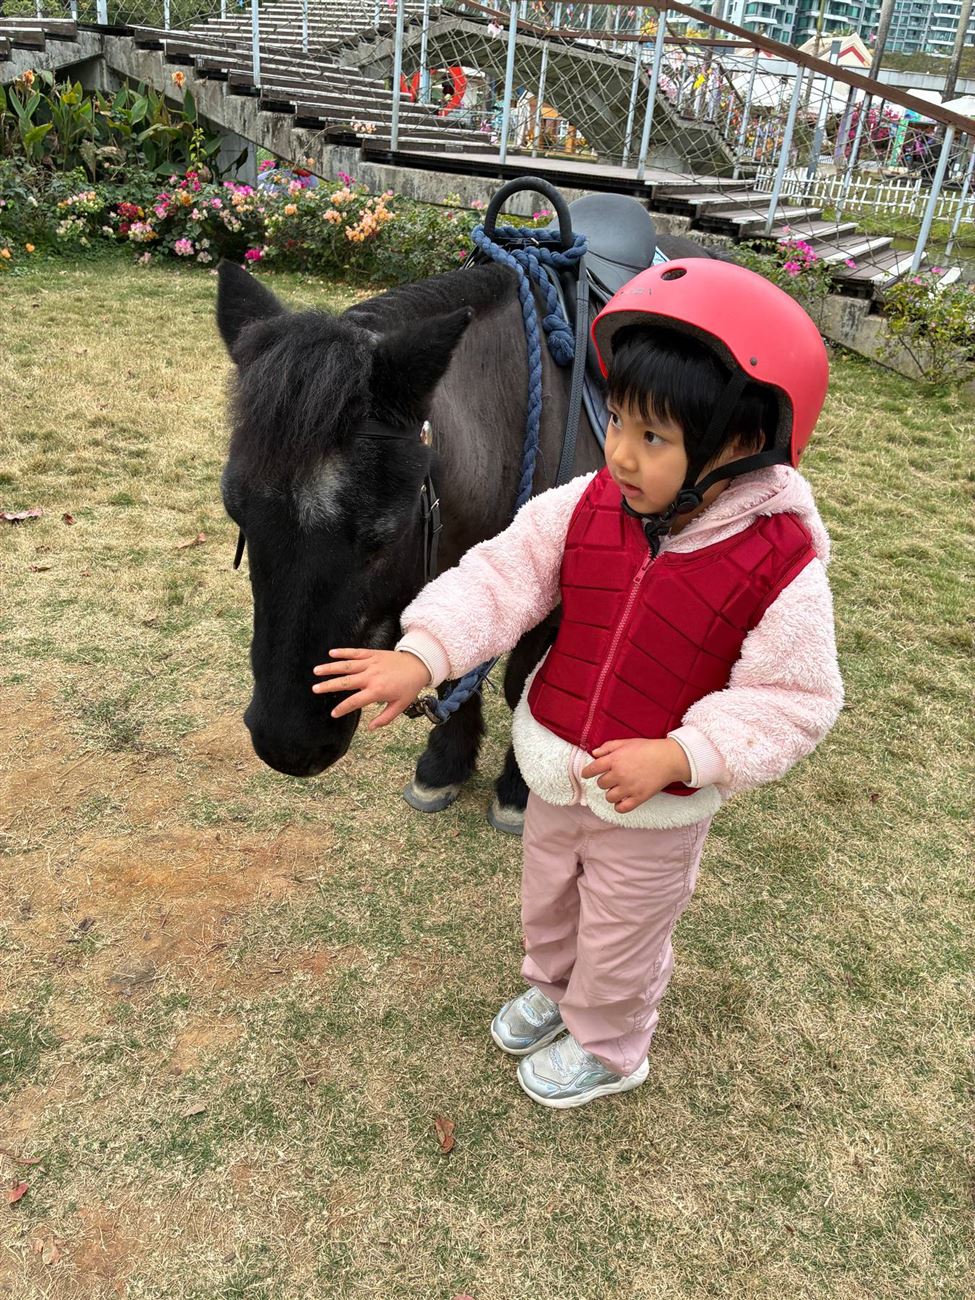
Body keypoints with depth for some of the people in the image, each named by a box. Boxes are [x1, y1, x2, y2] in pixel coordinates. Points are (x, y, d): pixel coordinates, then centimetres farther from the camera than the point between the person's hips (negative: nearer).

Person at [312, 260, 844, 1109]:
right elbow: (504, 576, -13)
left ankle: (606, 1047, 52)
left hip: (656, 810, -4)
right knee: (547, 903, 30)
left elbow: (793, 700, -21)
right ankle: (552, 987, 62)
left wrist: (677, 755, -33)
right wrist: (422, 655, -28)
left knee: (621, 939, 21)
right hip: (558, 775, 5)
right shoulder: (587, 507, -13)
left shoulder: (780, 565, -26)